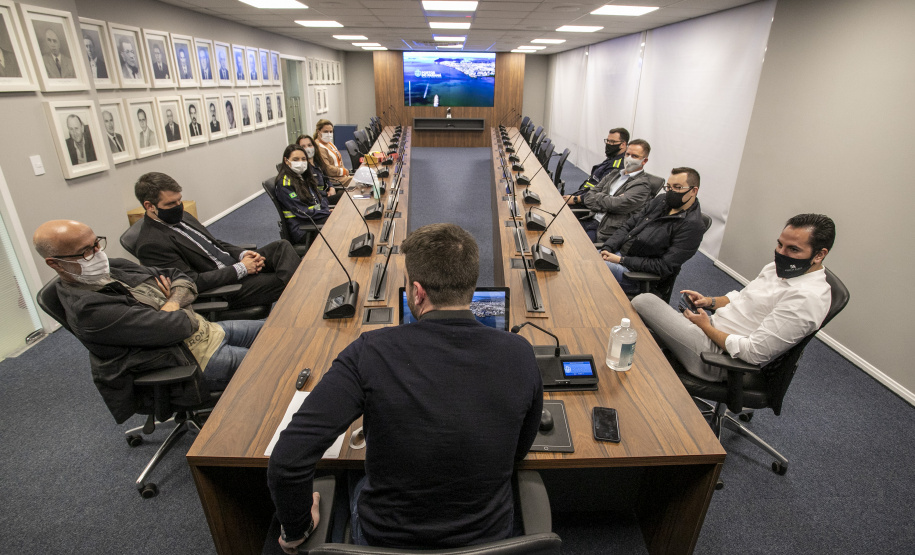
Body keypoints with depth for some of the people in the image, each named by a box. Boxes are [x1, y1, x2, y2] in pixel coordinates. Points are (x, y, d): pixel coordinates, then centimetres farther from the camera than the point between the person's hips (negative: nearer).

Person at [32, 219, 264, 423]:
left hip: (206, 329, 9)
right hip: (196, 361, -9)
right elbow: (175, 327, -28)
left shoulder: (114, 267, 4)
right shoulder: (87, 308, -23)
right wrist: (173, 305, -6)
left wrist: (172, 303, -12)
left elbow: (182, 279, 9)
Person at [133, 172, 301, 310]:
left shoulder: (181, 216, 12)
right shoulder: (151, 245, -16)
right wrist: (241, 268, -19)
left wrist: (243, 254, -1)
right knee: (285, 281, -21)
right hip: (225, 288, -9)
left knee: (282, 246, -10)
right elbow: (193, 282, -21)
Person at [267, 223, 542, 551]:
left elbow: (287, 462, -28)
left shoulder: (370, 354, -28)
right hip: (488, 536, 2)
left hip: (385, 538, -1)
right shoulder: (520, 356, -20)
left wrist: (296, 530, -8)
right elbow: (518, 452, -4)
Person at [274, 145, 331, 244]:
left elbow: (321, 196, 18)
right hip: (303, 228, -8)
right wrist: (328, 213, -13)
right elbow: (302, 212, -14)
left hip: (319, 217, 8)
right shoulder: (284, 184, -8)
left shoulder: (304, 176, 19)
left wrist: (327, 210, -4)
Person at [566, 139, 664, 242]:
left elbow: (614, 204, -14)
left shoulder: (642, 185, -5)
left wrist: (580, 198, -5)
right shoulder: (614, 173, 21)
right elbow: (594, 191, 15)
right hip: (591, 218, 7)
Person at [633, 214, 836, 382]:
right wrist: (710, 301, 5)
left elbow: (753, 353, -25)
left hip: (718, 353, -10)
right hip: (714, 332, 10)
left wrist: (707, 327, -13)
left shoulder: (807, 297, -21)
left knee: (644, 302, -15)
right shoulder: (779, 268, 8)